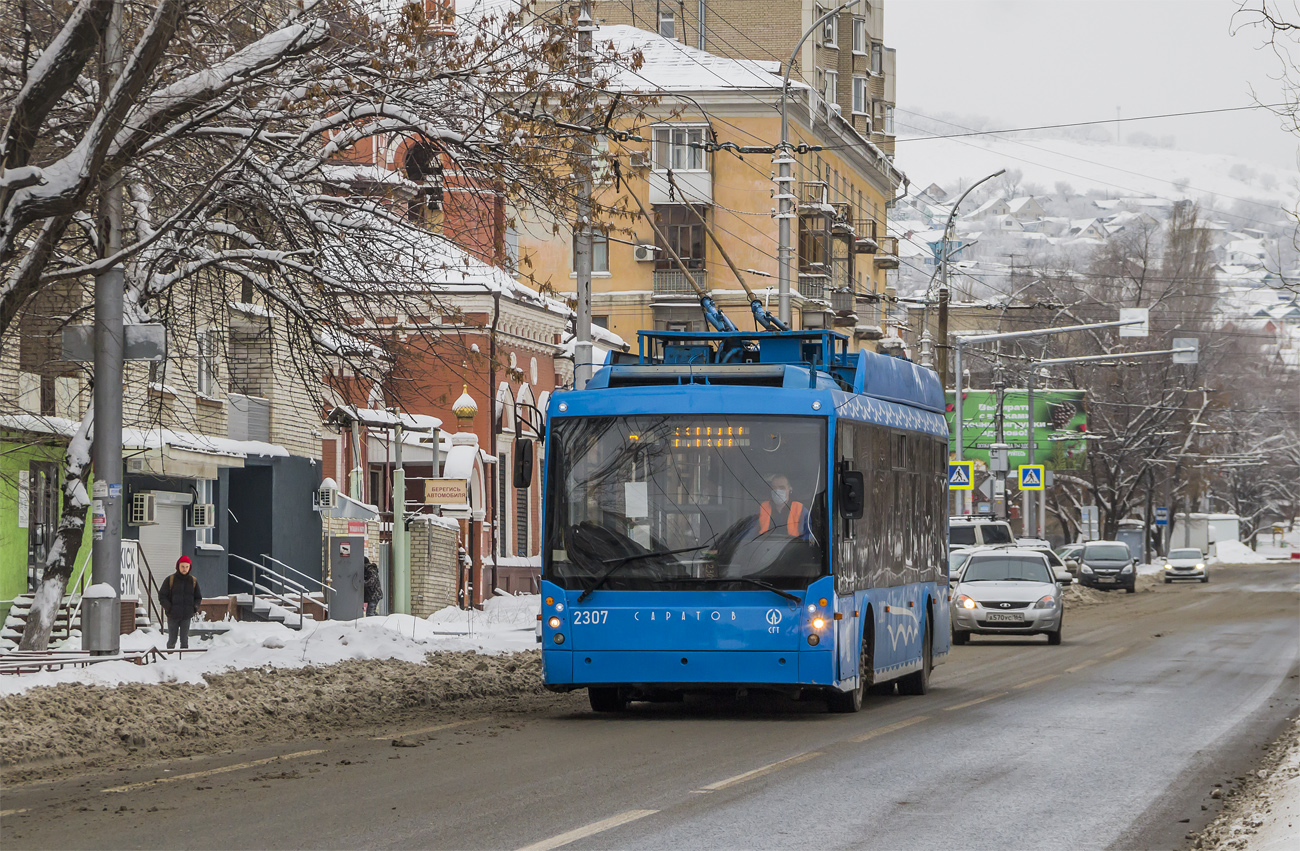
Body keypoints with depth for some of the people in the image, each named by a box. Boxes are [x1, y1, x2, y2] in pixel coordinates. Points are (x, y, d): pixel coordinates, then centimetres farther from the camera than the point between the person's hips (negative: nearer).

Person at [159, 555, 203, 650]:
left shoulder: (193, 581, 6)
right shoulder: (170, 580, -1)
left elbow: (198, 597, 16)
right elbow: (162, 596, 1)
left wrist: (194, 608, -2)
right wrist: (169, 608, -12)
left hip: (186, 617, 1)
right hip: (173, 616, -1)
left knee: (184, 640, 1)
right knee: (172, 640, 3)